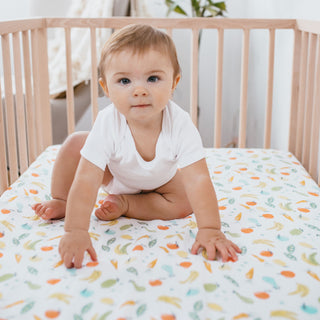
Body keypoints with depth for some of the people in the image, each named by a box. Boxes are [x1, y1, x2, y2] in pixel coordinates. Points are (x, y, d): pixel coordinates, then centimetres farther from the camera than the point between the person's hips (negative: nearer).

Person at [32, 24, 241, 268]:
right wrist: (75, 232, -50)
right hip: (115, 174, -1)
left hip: (159, 181, 1)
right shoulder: (108, 123, -39)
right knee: (75, 143, -21)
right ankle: (62, 202, 1)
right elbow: (86, 180, -41)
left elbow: (198, 180, -41)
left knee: (184, 204, -21)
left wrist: (210, 229, -49)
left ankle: (123, 204, -8)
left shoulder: (180, 124, -39)